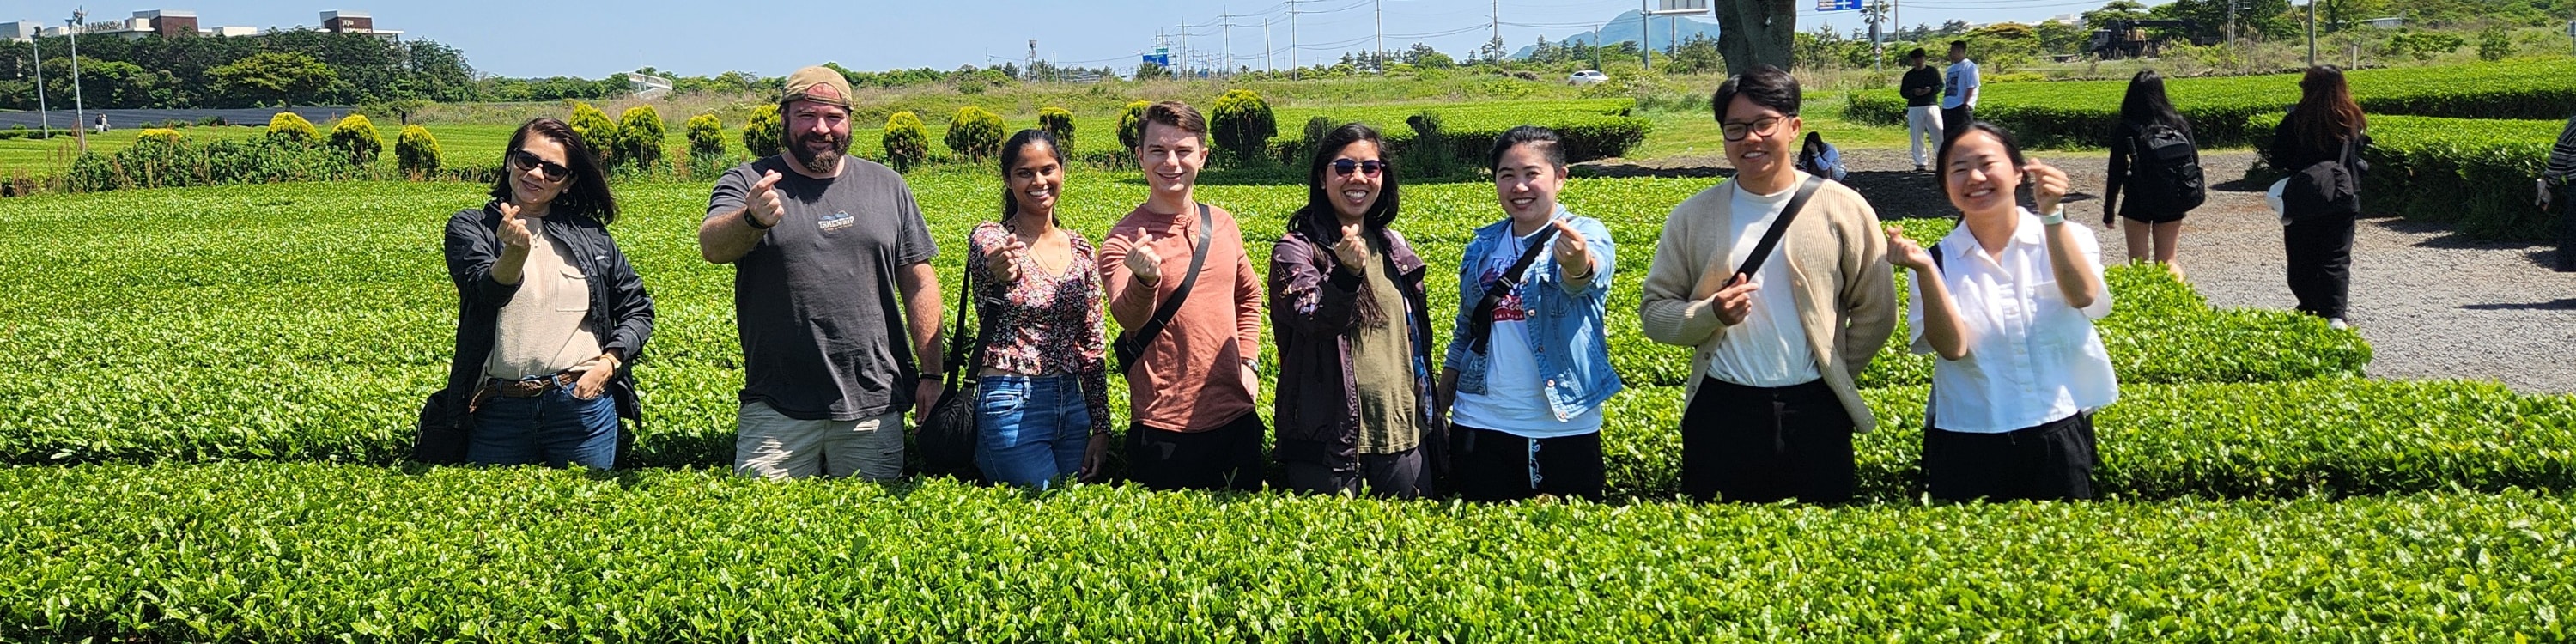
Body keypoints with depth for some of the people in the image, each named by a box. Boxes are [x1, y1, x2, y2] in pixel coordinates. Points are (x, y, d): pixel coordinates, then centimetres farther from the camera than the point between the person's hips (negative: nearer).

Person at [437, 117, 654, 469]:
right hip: (498, 411, -1)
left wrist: (608, 363, -3)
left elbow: (638, 308, 13)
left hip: (583, 403, 1)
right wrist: (516, 251, -34)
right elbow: (488, 293, -14)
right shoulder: (470, 226, 4)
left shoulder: (589, 235, 10)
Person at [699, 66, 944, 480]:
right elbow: (712, 247, -15)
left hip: (875, 406, 2)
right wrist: (753, 219, -37)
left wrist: (931, 374, 6)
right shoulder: (747, 184, 3)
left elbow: (918, 282, 12)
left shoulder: (887, 186, 10)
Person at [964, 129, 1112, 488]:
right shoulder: (990, 239, -5)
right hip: (1010, 404, -5)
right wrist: (1002, 275, -55)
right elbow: (988, 259, -31)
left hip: (1071, 403, 6)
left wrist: (1100, 428, 8)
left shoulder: (1080, 249, 9)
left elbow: (1093, 345, 11)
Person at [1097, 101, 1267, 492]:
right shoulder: (1125, 240, -9)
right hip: (1165, 428, -5)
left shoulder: (1222, 224, 6)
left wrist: (1247, 362, 13)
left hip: (1235, 415, 5)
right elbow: (1128, 318, -27)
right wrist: (1144, 280, -46)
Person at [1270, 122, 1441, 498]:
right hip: (1328, 435, -5)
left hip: (1402, 430, 5)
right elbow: (1315, 321, -22)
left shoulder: (1394, 248, 11)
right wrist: (1347, 273, -40)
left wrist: (1430, 420, 18)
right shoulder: (1296, 249, -5)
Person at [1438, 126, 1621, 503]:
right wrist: (1438, 407, 14)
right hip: (1481, 427, 4)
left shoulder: (1587, 235, -5)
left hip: (1565, 426, -4)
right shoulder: (1482, 246, 9)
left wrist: (1578, 266, -51)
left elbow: (1586, 279, -28)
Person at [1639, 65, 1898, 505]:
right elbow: (1654, 313, 3)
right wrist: (1711, 314, -14)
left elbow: (1876, 311, 6)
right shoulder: (1692, 216, 4)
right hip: (1720, 414, 1)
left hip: (1814, 415, 0)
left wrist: (1833, 377, 6)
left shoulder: (1843, 209, 1)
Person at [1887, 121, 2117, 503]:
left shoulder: (2068, 238, 0)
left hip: (2058, 435, 0)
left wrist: (2052, 216, -28)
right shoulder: (1940, 259, -1)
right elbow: (1952, 347, -14)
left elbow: (2083, 296, -19)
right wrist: (1924, 270, -26)